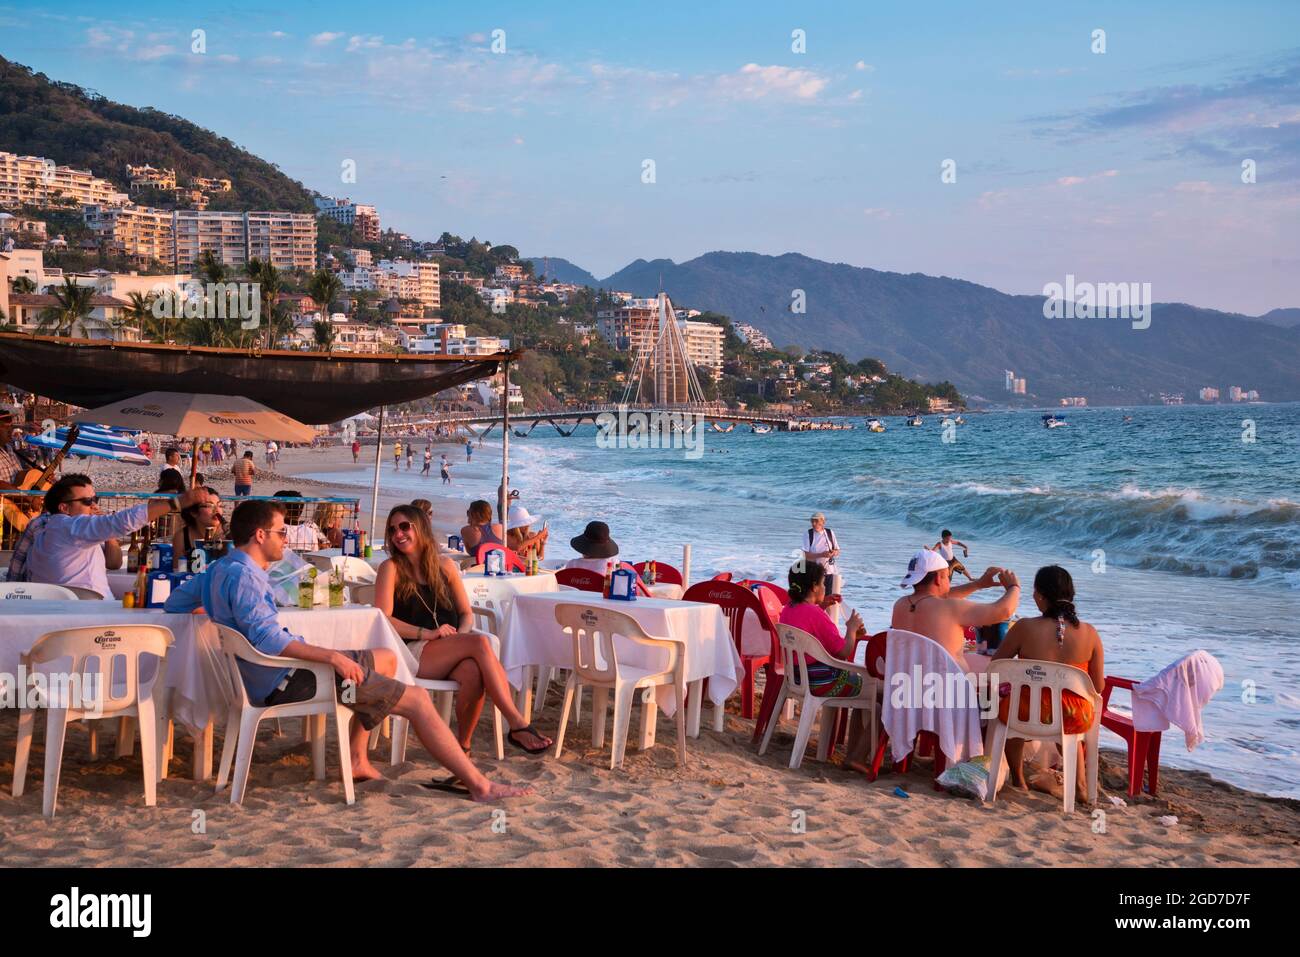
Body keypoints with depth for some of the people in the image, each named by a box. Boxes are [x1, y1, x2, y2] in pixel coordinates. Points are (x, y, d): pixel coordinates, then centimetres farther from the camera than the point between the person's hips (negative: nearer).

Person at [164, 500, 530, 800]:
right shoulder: (243, 576, -19)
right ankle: (480, 786, -7)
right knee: (418, 700, -10)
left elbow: (173, 603, 24)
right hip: (284, 681, -11)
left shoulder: (219, 569, 11)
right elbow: (267, 638, -31)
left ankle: (357, 758, 18)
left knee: (386, 658, 24)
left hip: (270, 675, 11)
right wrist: (331, 656, -30)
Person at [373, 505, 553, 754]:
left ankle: (464, 743, -21)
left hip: (452, 653, 4)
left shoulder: (445, 566, 14)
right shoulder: (391, 569, 3)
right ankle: (518, 724, -33)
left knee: (473, 672, -35)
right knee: (480, 642, -30)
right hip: (413, 654, -3)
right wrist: (428, 633, -15)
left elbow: (466, 613, 16)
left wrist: (462, 633, -7)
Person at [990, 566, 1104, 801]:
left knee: (1005, 699, 34)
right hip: (1076, 720, 2)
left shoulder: (1025, 627, -15)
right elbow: (1099, 686, 0)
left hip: (1029, 714, -2)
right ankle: (1079, 782, 40)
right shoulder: (1089, 633, -8)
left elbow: (995, 664, -1)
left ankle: (1018, 779, 43)